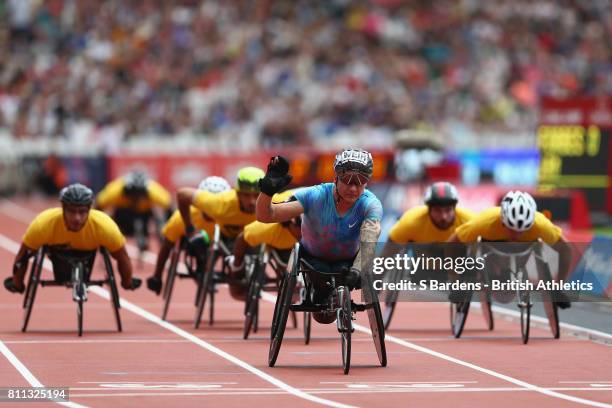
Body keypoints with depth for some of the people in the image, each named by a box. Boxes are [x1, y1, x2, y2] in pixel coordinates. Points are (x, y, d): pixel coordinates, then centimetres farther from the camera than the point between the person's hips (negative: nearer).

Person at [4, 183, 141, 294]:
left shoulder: (105, 227, -42)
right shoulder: (43, 224, -43)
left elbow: (123, 258, -23)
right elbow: (21, 257, -26)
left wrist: (127, 283, -8)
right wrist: (17, 284, -12)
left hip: (89, 248, 1)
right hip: (56, 248, -1)